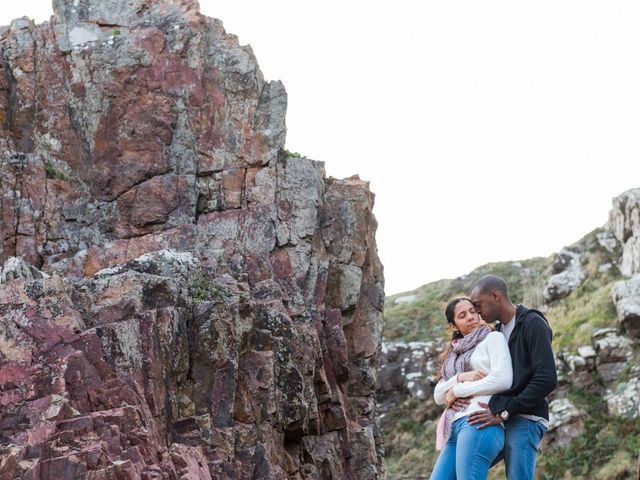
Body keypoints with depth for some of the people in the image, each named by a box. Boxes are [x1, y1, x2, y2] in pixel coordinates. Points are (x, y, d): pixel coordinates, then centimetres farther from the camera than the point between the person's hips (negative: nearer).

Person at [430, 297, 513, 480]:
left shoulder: (493, 338, 8)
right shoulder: (454, 355, 27)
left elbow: (503, 380, -8)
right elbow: (438, 396, 18)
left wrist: (458, 391, -1)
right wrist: (460, 378, -2)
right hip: (455, 429, 7)